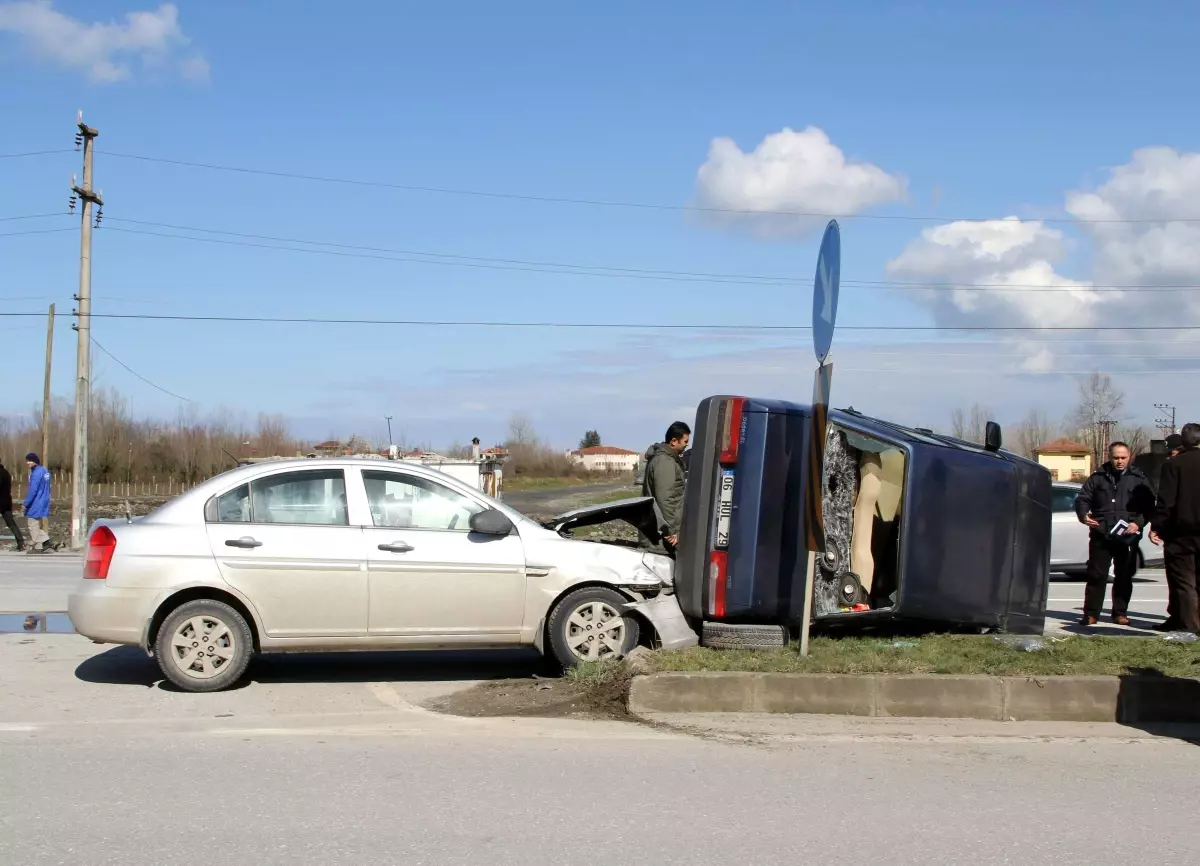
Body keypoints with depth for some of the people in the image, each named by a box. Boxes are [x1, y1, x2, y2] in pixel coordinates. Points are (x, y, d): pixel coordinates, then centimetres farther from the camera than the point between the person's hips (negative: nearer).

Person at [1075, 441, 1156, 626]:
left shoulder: (1138, 479, 7)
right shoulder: (1098, 477, 9)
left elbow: (1149, 506, 4)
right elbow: (1082, 499, 11)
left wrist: (1138, 523, -12)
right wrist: (1084, 515, -9)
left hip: (1127, 537, 0)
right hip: (1100, 535, 0)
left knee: (1124, 576, 7)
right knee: (1096, 575, 0)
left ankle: (1120, 613, 18)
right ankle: (1091, 613, 5)